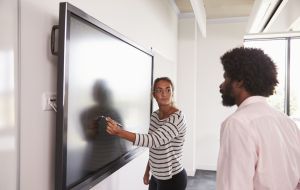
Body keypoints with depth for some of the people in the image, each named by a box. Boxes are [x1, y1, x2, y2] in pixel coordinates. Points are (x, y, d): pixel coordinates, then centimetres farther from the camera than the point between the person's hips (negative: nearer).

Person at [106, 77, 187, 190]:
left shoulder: (177, 118, -23)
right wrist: (147, 171, 12)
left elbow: (154, 140, -36)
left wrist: (119, 132, -45)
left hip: (173, 179, -6)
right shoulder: (154, 115, 2)